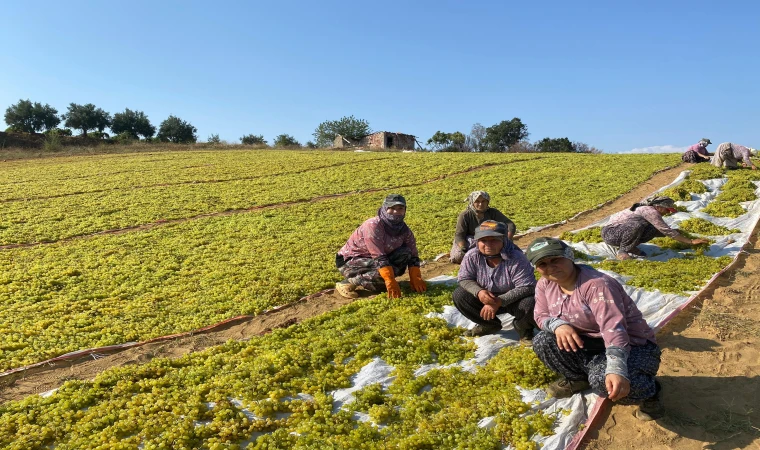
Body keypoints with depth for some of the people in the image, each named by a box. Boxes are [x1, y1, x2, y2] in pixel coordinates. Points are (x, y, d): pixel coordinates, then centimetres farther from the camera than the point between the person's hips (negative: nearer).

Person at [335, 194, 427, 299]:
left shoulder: (404, 230, -6)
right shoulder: (373, 226, -27)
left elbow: (413, 256, -3)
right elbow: (379, 258, -32)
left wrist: (416, 280, -15)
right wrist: (391, 283, -36)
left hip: (372, 260, 7)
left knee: (405, 253, -11)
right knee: (382, 271, -32)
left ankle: (375, 282, -2)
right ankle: (348, 282, -14)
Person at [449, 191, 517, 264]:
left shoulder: (493, 213, -10)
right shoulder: (465, 215, -15)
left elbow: (510, 225, -14)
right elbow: (459, 235, -19)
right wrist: (464, 249, -39)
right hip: (469, 242, -2)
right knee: (458, 256, -32)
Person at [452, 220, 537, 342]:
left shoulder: (516, 259, -27)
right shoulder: (471, 256, -17)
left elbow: (526, 287, -28)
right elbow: (464, 279, -8)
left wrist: (499, 302, -36)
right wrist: (478, 292, -32)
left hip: (512, 299, -4)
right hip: (486, 298, 4)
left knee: (530, 303, -36)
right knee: (458, 295, -15)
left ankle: (523, 329, 3)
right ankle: (490, 325, 7)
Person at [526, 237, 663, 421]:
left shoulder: (596, 285, -29)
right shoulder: (545, 284, -5)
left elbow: (614, 329, -37)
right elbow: (541, 315, 1)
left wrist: (617, 370, -52)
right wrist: (558, 325, -25)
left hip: (632, 345, -6)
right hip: (589, 343, 7)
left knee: (602, 380, -36)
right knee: (542, 341, -14)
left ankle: (648, 390, -1)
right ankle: (577, 378, 12)